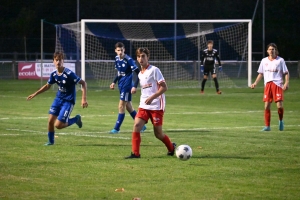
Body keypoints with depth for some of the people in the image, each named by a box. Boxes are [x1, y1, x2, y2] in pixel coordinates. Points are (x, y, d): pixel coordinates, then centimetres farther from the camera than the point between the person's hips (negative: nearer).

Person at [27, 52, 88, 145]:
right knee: (50, 120, -1)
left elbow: (83, 83, -18)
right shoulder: (54, 74, -3)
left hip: (68, 101, -6)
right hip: (58, 99, 6)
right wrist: (35, 94, 14)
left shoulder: (69, 74, -22)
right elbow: (47, 86, 17)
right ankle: (50, 141, 21)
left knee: (58, 125, -12)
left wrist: (84, 99, -25)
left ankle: (76, 119, 13)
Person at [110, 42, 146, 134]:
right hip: (121, 85, 8)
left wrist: (135, 86, -22)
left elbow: (138, 73, -17)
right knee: (128, 107, 13)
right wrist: (114, 82, 9)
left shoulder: (128, 60, -18)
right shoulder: (117, 59, 5)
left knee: (121, 106, -5)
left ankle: (116, 128, 2)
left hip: (127, 85, -8)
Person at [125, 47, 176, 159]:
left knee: (158, 134, 2)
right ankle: (135, 153, -13)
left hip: (156, 106, -6)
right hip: (144, 106, 6)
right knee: (136, 125, -15)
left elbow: (164, 87, -13)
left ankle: (171, 148, 29)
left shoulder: (154, 70, -9)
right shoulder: (140, 74, 13)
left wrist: (152, 97, -22)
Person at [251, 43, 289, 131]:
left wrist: (286, 83, -12)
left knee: (279, 106, -11)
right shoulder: (264, 61, 13)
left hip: (278, 84, -3)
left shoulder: (280, 60, 3)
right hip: (267, 84, 3)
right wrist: (255, 83, 8)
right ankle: (267, 126, 5)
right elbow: (261, 73, 20)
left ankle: (281, 121, 17)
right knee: (267, 106, -3)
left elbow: (286, 73, 3)